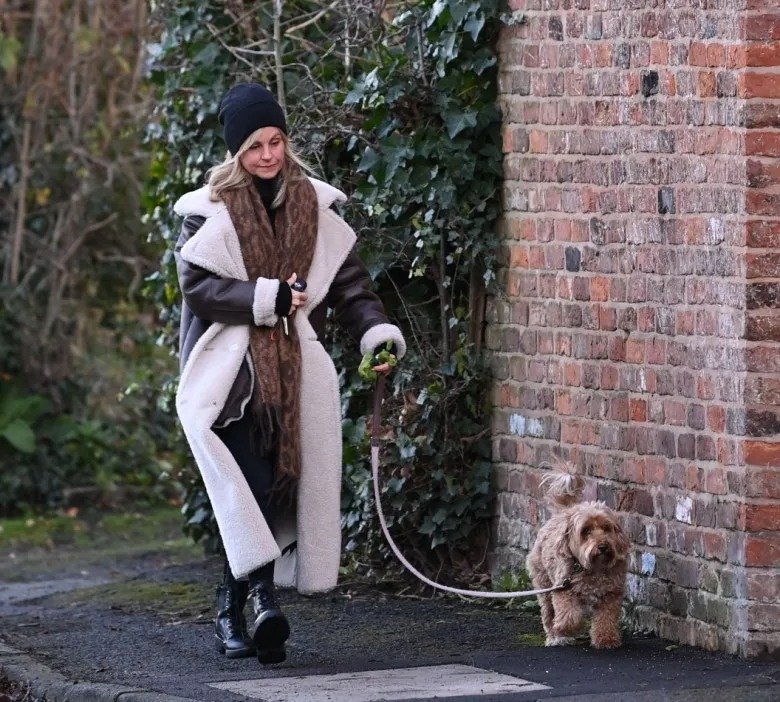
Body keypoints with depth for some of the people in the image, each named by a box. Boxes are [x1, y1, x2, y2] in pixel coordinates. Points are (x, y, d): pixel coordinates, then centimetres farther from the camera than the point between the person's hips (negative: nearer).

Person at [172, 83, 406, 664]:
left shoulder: (313, 206, 12)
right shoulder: (210, 210, 2)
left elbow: (348, 281, 10)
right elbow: (197, 286, -7)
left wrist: (377, 332, -6)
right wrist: (268, 298, -15)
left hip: (293, 372, 3)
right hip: (230, 369, -3)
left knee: (275, 490, -1)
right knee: (249, 480, -22)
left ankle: (233, 607, 9)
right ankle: (262, 593, -30)